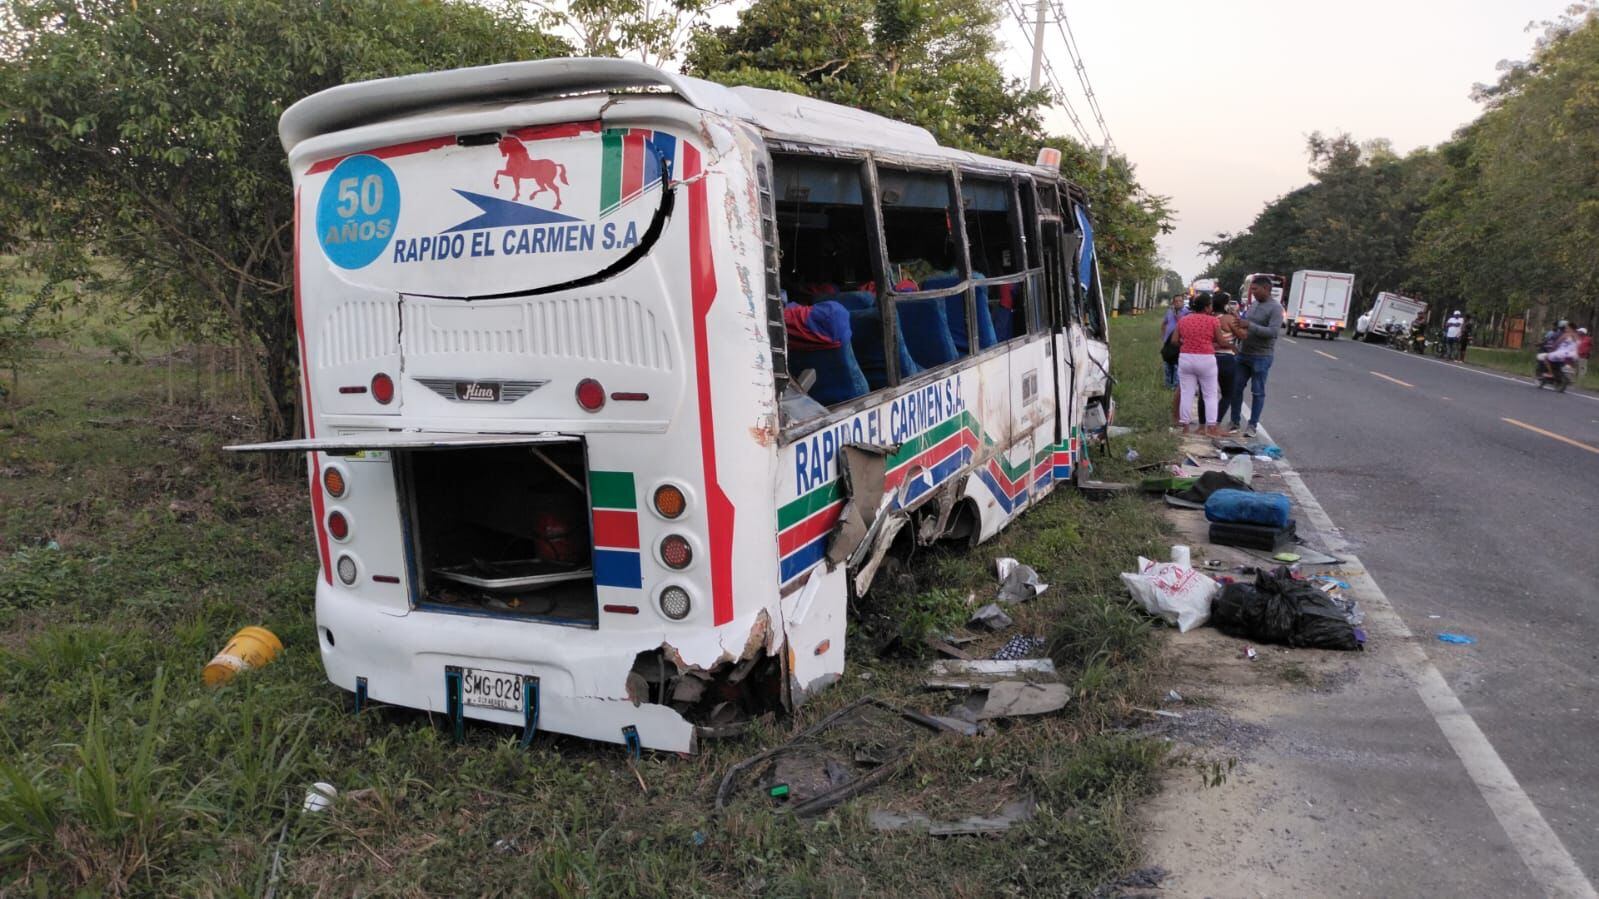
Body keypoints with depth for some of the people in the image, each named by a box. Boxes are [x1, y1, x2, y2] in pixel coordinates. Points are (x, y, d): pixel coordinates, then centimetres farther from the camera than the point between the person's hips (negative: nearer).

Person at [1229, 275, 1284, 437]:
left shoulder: (1275, 308, -11)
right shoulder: (1254, 305, 12)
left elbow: (1274, 332, -22)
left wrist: (1250, 326, -24)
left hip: (1261, 357, -7)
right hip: (1243, 354, 7)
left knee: (1257, 392, 2)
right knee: (1236, 388, 7)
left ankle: (1253, 425, 9)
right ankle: (1234, 422, 16)